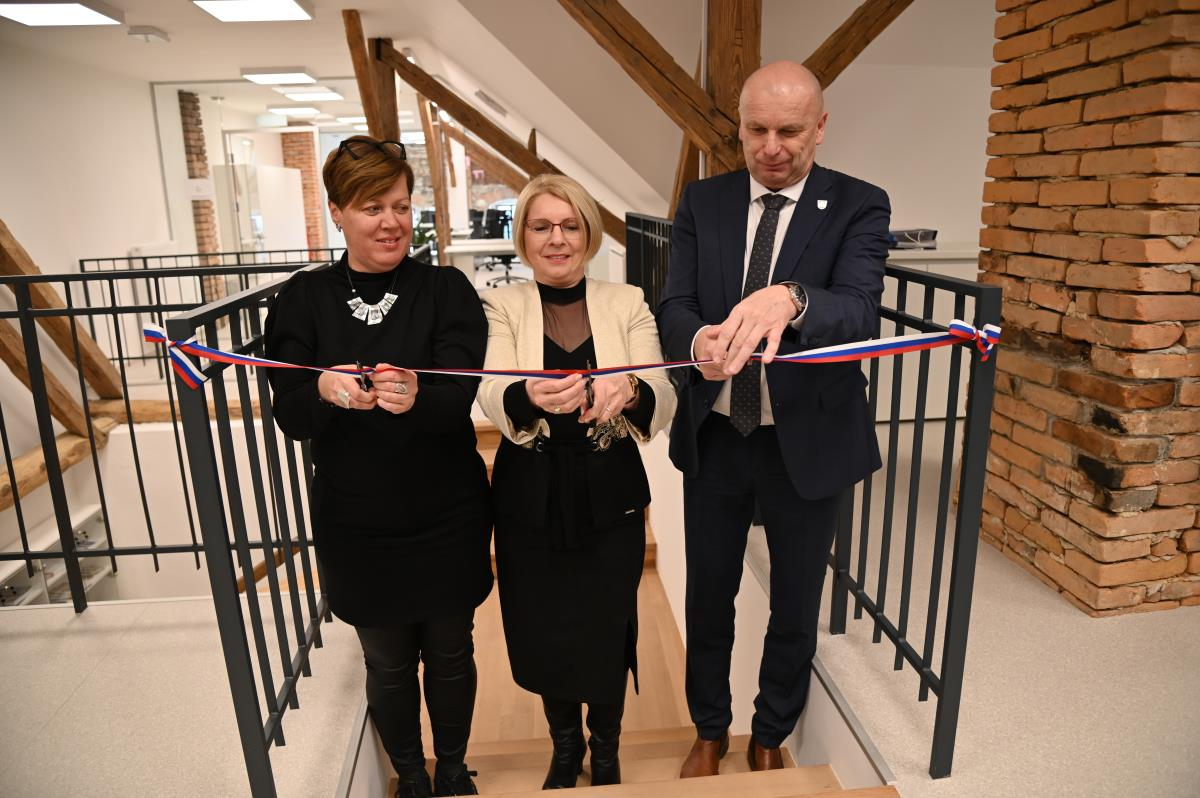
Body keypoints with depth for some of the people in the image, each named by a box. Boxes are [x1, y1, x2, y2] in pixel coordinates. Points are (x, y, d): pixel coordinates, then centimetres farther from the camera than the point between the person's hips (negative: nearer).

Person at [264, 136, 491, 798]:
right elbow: (289, 416, -10)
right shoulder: (303, 300, -3)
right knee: (387, 664, 17)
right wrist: (326, 391, -33)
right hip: (357, 525, 1)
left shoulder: (446, 290, -7)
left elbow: (459, 395, -18)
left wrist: (416, 397, -41)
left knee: (450, 655, 17)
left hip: (448, 519, 0)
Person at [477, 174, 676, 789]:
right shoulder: (502, 307, -2)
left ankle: (606, 751, 42)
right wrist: (532, 394, -43)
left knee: (607, 635, 9)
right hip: (531, 503, 1)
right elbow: (492, 396, -20)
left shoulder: (627, 304, -2)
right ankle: (564, 746, 46)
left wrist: (630, 390, -37)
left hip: (610, 501, 0)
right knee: (544, 636, 14)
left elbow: (663, 402, -14)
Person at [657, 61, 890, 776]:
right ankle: (710, 731, 44)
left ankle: (772, 738, 44)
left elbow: (859, 311, -25)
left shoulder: (859, 207, -8)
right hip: (714, 436, 2)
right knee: (708, 596, 17)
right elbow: (674, 308, -8)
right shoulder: (703, 202, 0)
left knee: (797, 606, 16)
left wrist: (789, 300, -47)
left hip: (807, 442, -1)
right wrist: (698, 340, -32)